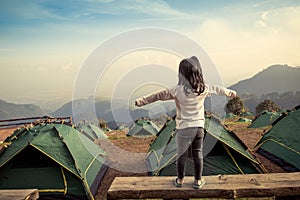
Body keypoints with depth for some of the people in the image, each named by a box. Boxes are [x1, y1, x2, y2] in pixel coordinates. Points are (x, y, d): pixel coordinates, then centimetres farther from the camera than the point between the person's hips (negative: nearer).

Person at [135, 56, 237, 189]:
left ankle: (180, 180, 29)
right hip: (199, 127, 4)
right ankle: (198, 181, 28)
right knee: (198, 154, 16)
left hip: (184, 128, -3)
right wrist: (230, 92, 35)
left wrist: (142, 101, -6)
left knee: (181, 155, 13)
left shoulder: (179, 90, -16)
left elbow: (159, 95, -12)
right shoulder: (204, 88, -2)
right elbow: (218, 89, 16)